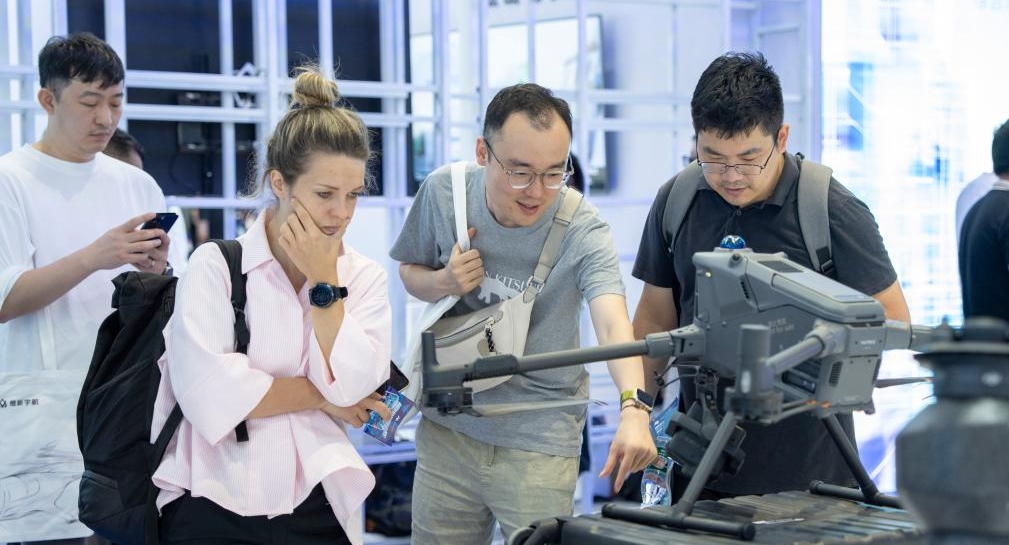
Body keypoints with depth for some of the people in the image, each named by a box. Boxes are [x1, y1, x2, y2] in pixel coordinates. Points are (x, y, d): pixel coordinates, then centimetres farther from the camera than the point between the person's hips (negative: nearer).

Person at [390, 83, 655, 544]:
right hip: (448, 425, 3)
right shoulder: (443, 191, -9)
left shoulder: (583, 230, -19)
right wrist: (443, 283, -15)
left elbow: (612, 322, -35)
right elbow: (410, 272, 9)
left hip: (539, 442, -3)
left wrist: (633, 408, -53)